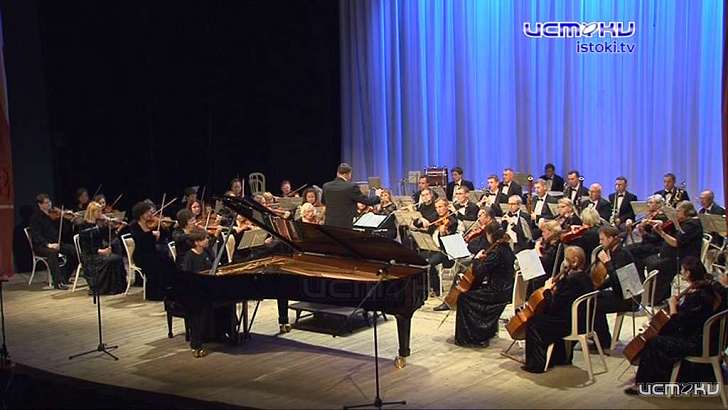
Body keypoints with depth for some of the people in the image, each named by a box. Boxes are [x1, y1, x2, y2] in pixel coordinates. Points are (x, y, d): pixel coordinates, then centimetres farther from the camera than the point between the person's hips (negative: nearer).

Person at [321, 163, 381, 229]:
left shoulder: (326, 186, 4)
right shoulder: (352, 187, -11)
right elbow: (367, 201, -4)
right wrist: (377, 196, 17)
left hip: (329, 225, 5)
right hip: (345, 226, -5)